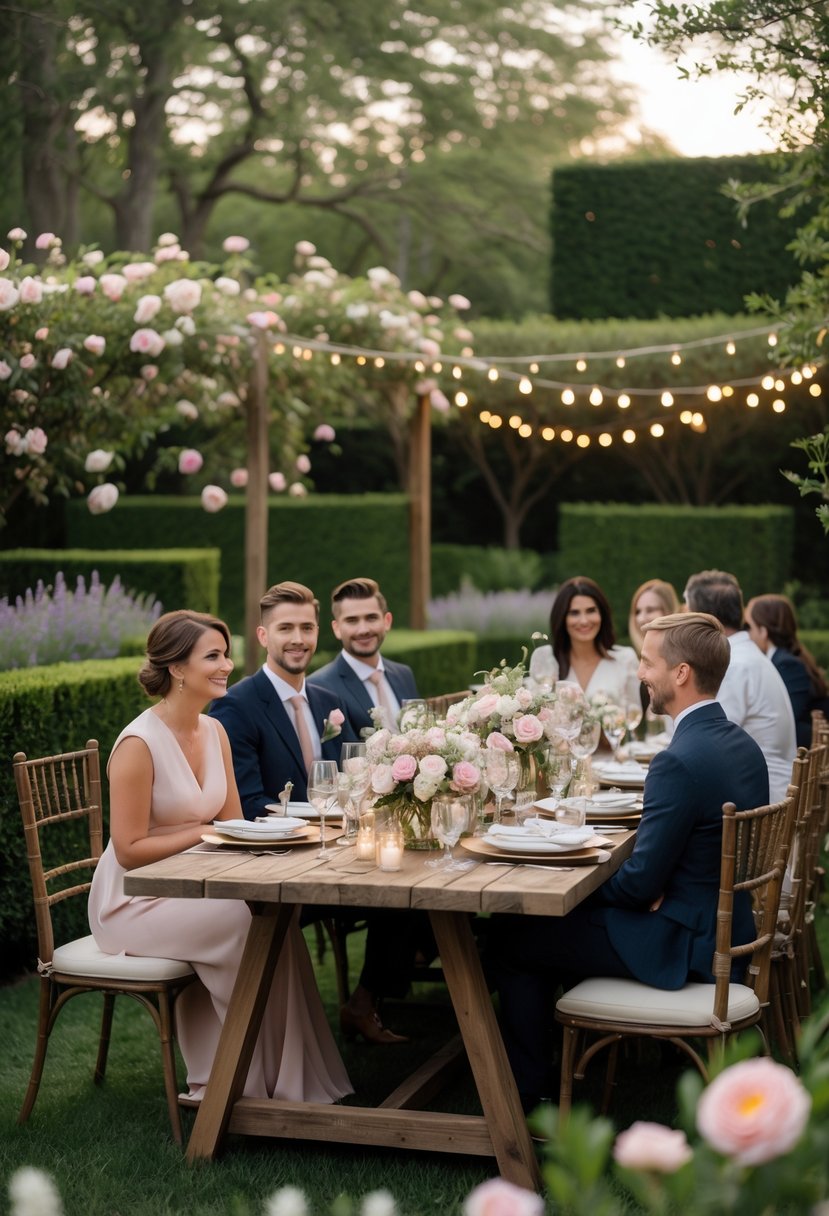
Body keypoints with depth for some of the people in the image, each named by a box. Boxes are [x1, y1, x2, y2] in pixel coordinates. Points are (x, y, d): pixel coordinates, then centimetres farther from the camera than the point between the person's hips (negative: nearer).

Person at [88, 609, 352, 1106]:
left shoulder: (214, 731, 5)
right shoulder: (139, 744, -19)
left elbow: (233, 824, 11)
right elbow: (129, 850, -18)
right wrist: (203, 833, -19)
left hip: (189, 890, 7)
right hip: (134, 902, -7)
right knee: (253, 923, -26)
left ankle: (287, 1074, -10)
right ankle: (252, 1080, -8)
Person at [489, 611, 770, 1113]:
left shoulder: (679, 762, -27)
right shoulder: (742, 743, 3)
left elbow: (639, 884, -23)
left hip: (679, 946, -9)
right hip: (724, 926, 9)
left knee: (511, 939, 4)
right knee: (552, 918, 24)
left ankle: (528, 1093, 16)